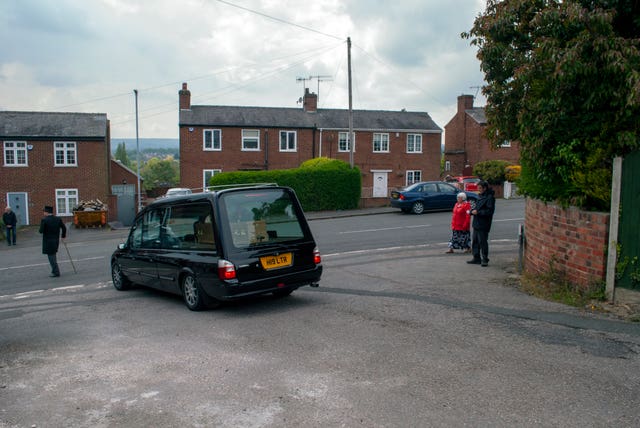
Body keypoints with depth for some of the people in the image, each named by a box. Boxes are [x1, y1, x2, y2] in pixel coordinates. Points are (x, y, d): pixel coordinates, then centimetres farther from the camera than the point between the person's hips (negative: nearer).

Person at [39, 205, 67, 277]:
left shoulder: (44, 220, -14)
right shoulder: (58, 219, 1)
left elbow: (41, 231, -16)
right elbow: (64, 228, 2)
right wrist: (63, 236, 16)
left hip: (48, 242, -5)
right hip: (56, 241, 6)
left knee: (51, 256, 2)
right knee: (53, 255, 20)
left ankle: (56, 272, 2)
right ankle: (54, 270, 24)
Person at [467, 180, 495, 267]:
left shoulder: (490, 197, -12)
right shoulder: (481, 196, 16)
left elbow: (489, 211, -19)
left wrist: (478, 212, -20)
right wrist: (473, 210, 3)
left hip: (483, 225, -9)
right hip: (476, 224, 9)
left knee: (483, 242, -3)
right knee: (475, 241, 12)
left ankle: (485, 259, 6)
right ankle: (476, 258, 21)